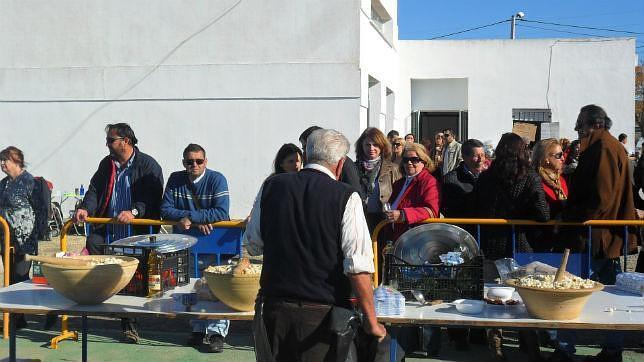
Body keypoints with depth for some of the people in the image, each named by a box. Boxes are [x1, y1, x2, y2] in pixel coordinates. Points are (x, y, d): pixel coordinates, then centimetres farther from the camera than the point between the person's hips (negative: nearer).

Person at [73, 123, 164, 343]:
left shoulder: (148, 166, -3)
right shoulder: (106, 164, 16)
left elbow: (153, 198, -10)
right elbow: (94, 190, 16)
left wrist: (134, 212, -25)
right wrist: (85, 208, -4)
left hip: (136, 234, -5)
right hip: (105, 231, 5)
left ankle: (129, 324, 10)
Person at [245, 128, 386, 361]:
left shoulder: (271, 186, 2)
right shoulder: (346, 197, -10)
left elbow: (253, 246, 11)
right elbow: (358, 267, -15)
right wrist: (370, 320, -9)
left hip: (273, 308, 3)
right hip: (323, 315, -3)